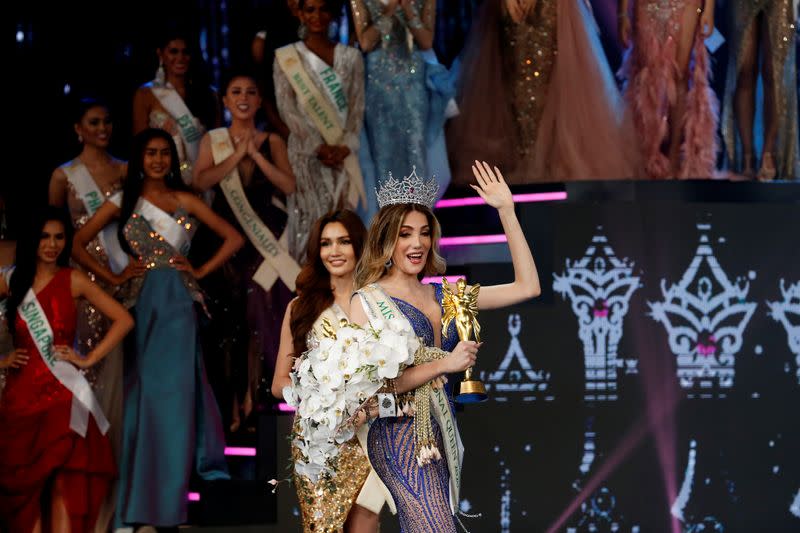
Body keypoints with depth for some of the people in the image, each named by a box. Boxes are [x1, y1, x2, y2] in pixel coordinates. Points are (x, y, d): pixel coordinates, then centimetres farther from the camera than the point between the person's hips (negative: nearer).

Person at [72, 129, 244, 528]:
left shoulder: (184, 201, 9)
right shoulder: (124, 202, 8)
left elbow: (233, 239, 10)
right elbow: (77, 245, 6)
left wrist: (200, 272, 2)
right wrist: (112, 278, -1)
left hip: (176, 301, 0)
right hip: (140, 301, 0)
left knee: (173, 386, -2)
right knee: (141, 388, 0)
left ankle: (167, 492, 6)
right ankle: (137, 491, 6)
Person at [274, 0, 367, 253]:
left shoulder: (350, 56, 9)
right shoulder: (286, 57, 2)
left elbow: (357, 106, 4)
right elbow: (287, 108, -4)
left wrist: (345, 147, -11)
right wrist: (319, 147, -13)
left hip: (342, 152, 2)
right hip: (306, 150, -2)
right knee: (310, 219, -5)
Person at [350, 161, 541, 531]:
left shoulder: (442, 295, 13)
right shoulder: (368, 301, -3)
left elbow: (527, 286, 10)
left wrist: (506, 211, 7)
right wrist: (445, 364, -15)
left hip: (442, 431, 6)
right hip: (402, 434, -6)